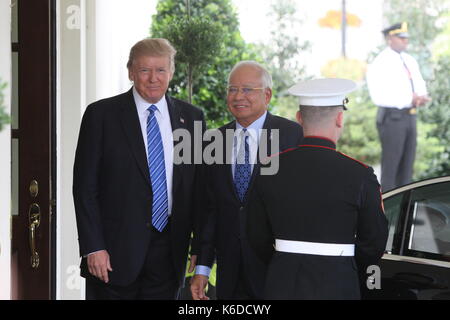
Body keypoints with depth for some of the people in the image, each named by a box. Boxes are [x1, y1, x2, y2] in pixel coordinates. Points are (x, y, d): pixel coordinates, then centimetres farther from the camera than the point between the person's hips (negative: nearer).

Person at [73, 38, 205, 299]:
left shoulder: (191, 117, 8)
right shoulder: (101, 114, -2)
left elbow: (198, 186, 11)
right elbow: (85, 186, -4)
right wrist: (93, 248, -10)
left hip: (169, 251, 3)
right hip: (116, 250, -3)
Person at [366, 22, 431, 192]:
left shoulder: (410, 61, 12)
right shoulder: (380, 64, -13)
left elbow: (420, 87, 14)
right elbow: (379, 97, -21)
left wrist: (420, 98, -12)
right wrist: (410, 99, -23)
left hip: (409, 117, 8)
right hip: (391, 117, -8)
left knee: (407, 163, 9)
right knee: (391, 164, -4)